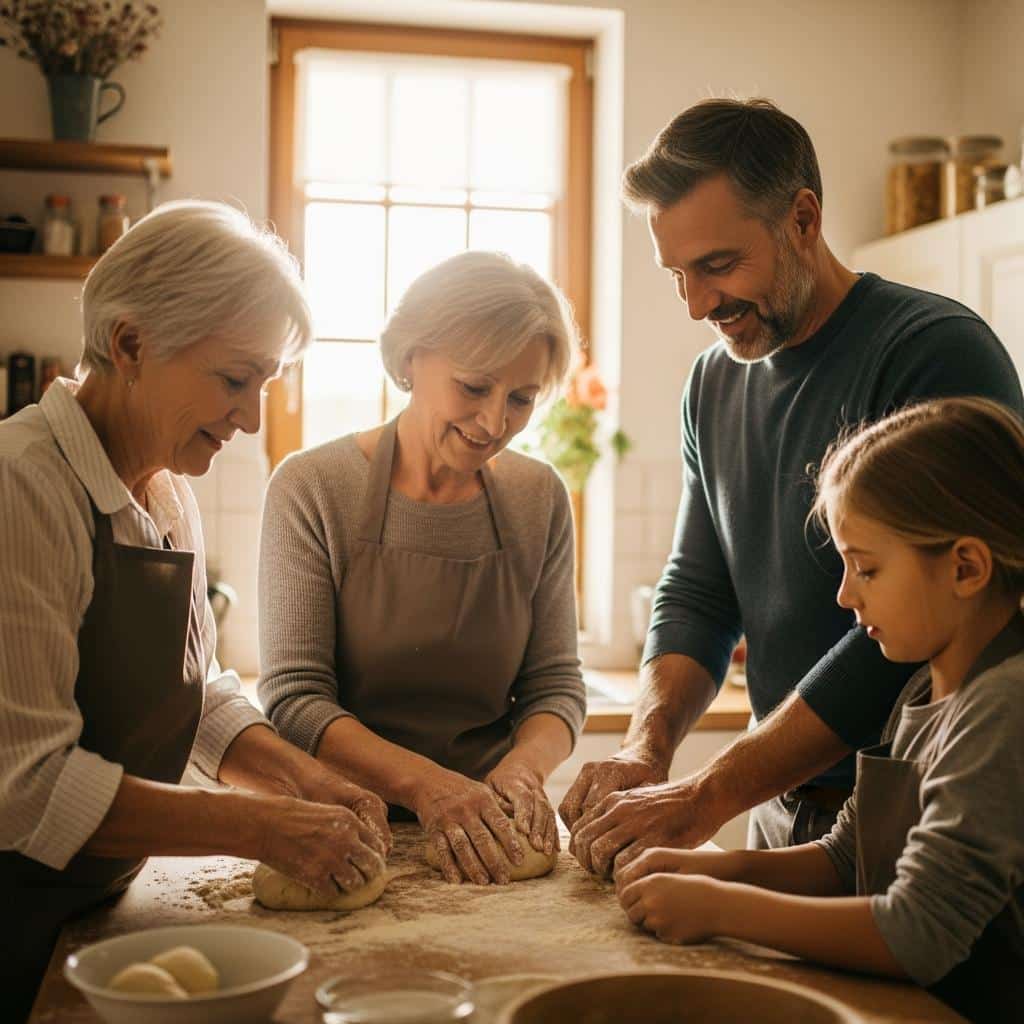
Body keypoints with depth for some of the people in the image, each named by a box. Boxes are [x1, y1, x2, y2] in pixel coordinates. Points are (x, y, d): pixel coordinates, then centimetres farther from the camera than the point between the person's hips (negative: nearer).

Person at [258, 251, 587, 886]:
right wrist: (423, 784, -26)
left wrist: (523, 767, -16)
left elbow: (557, 683, 5)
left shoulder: (540, 498, 2)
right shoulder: (312, 488, -8)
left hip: (489, 841, -1)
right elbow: (294, 698, -12)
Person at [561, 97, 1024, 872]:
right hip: (783, 813, 6)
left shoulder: (940, 354, -18)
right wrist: (646, 750, -11)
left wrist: (705, 798, -24)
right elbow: (696, 591, 8)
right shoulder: (716, 383, 5)